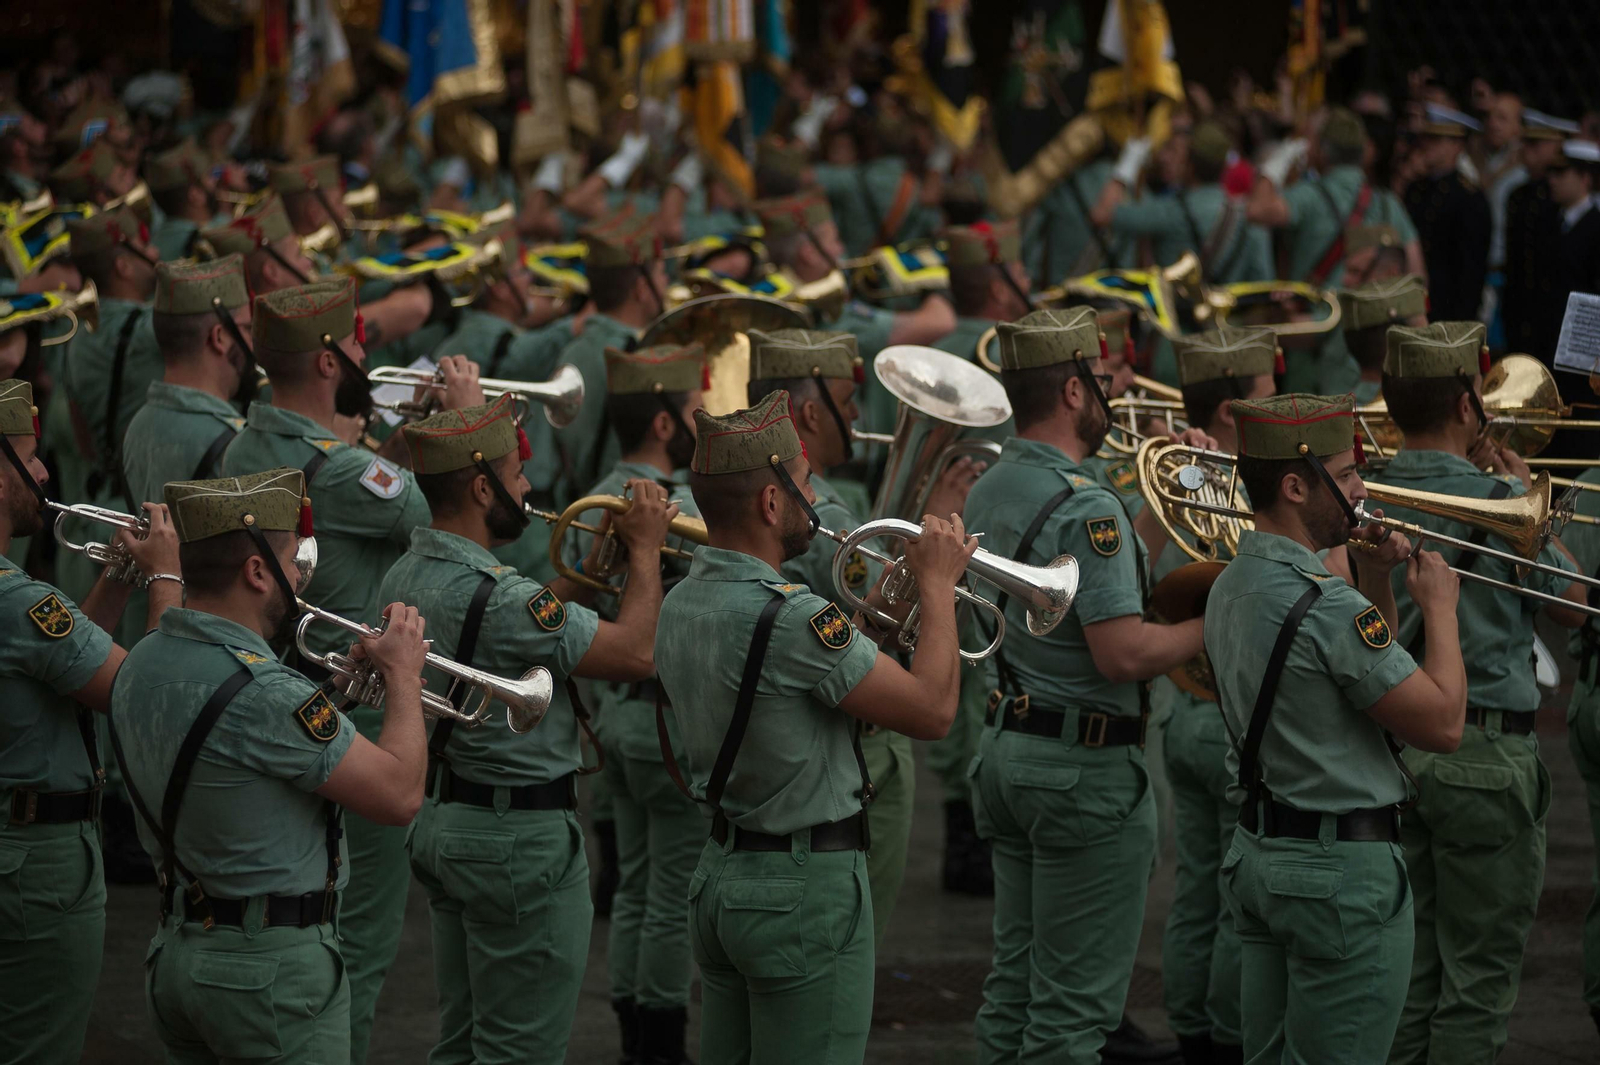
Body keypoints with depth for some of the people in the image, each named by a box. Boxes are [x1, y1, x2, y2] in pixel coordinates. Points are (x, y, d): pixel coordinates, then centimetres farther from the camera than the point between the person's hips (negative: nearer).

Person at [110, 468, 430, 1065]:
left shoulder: (140, 666, 4)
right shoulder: (259, 691, -24)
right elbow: (399, 794, -19)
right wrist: (403, 677, -5)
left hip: (174, 951, 9)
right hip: (272, 966, -9)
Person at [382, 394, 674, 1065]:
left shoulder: (407, 576, 4)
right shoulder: (493, 597, -25)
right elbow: (637, 653, -20)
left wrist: (592, 568, 9)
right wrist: (645, 550, -7)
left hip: (439, 821, 9)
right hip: (520, 833, -9)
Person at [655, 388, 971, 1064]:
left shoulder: (680, 606, 5)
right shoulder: (790, 618, -23)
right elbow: (931, 711, -18)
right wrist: (937, 587, -6)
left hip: (718, 878, 9)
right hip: (807, 884, -9)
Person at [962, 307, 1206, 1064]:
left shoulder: (988, 492, 9)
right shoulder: (1084, 509, -20)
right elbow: (1122, 654, -25)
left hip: (1005, 746, 9)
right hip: (1085, 763, -9)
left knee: (1016, 987, 14)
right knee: (1074, 1003, -3)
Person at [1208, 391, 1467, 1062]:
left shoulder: (1232, 587, 8)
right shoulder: (1327, 605, -22)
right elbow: (1442, 724, -19)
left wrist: (1376, 584, 8)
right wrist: (1440, 607, -7)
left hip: (1255, 854, 9)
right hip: (1344, 870, -9)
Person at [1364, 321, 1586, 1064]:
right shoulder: (1499, 501, -16)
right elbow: (1570, 606, -1)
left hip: (1385, 745, 6)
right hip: (1484, 750, -6)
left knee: (1404, 969, 14)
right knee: (1477, 977, 1)